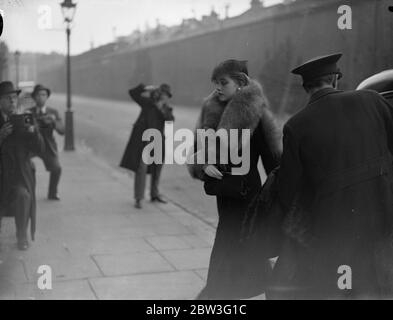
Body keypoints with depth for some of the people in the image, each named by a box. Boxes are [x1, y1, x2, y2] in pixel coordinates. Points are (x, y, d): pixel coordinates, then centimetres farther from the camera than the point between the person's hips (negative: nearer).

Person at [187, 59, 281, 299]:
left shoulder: (256, 114, -13)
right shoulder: (213, 111, 3)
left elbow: (272, 156, -10)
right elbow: (198, 148, 7)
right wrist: (204, 164, -15)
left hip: (246, 189, -6)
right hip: (224, 187, 6)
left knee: (229, 247, -2)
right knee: (246, 245, 18)